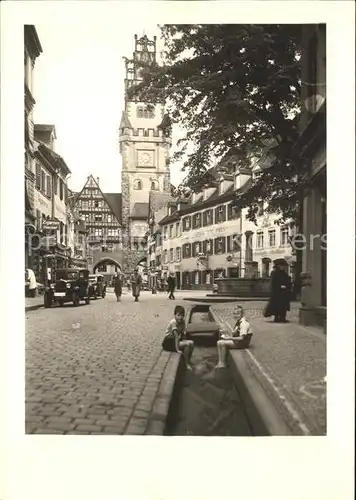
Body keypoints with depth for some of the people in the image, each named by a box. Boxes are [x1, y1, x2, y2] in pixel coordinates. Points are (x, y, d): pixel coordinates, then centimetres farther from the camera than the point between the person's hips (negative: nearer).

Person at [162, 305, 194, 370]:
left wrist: (183, 343, -12)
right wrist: (177, 350, -29)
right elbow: (176, 336, -29)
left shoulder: (183, 321, -3)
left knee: (191, 343, -6)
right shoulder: (173, 322, -25)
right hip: (168, 343, -8)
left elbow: (183, 334, 1)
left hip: (175, 340, 8)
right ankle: (187, 364, -6)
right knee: (187, 344, -21)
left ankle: (188, 362, 9)